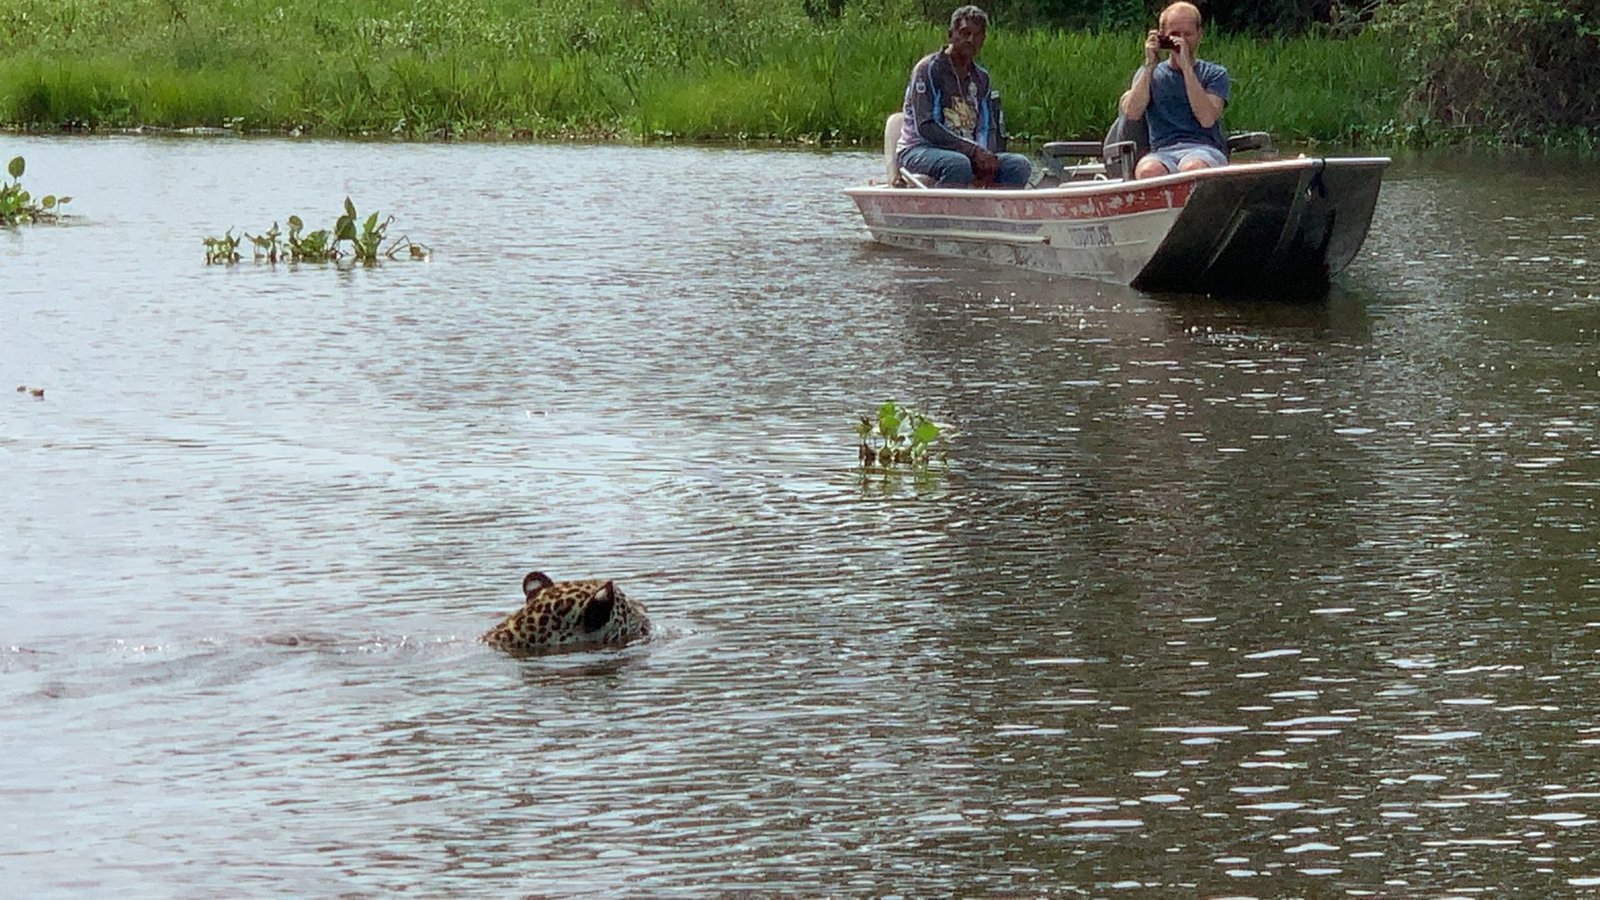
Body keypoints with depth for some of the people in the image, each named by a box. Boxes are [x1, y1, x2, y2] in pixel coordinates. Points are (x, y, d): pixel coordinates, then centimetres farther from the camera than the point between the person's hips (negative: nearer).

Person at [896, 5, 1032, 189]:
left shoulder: (981, 78, 15)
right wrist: (973, 150, -21)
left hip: (968, 153, 7)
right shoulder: (929, 69, -7)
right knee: (958, 164, -39)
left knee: (1020, 165, -14)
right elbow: (925, 127, -16)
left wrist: (987, 158, -13)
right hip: (919, 150, -6)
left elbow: (987, 128, 12)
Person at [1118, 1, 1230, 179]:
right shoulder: (1150, 74, 20)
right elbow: (1131, 113, 0)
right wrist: (1149, 65, 0)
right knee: (1148, 170, -37)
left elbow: (1207, 119, -6)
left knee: (1192, 168, -40)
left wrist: (1186, 67, -6)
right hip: (1162, 153, 1)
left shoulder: (1214, 74, 14)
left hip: (1205, 149, -1)